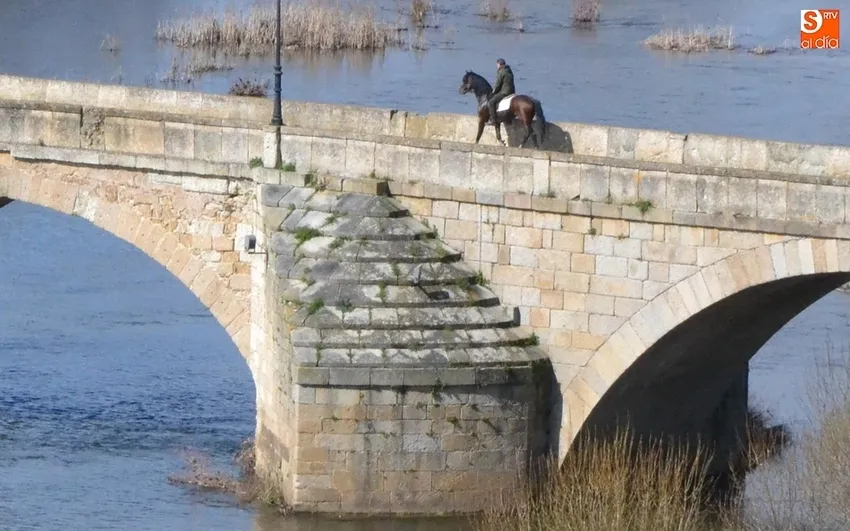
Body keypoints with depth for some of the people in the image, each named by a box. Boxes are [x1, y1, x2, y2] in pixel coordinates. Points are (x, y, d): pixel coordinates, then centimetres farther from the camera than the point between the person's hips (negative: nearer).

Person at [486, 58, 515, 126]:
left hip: (504, 92, -10)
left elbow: (497, 85, -12)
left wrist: (493, 93, 3)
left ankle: (493, 120, -24)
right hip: (511, 92, 10)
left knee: (490, 102, -16)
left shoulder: (500, 72, -11)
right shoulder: (509, 71, 18)